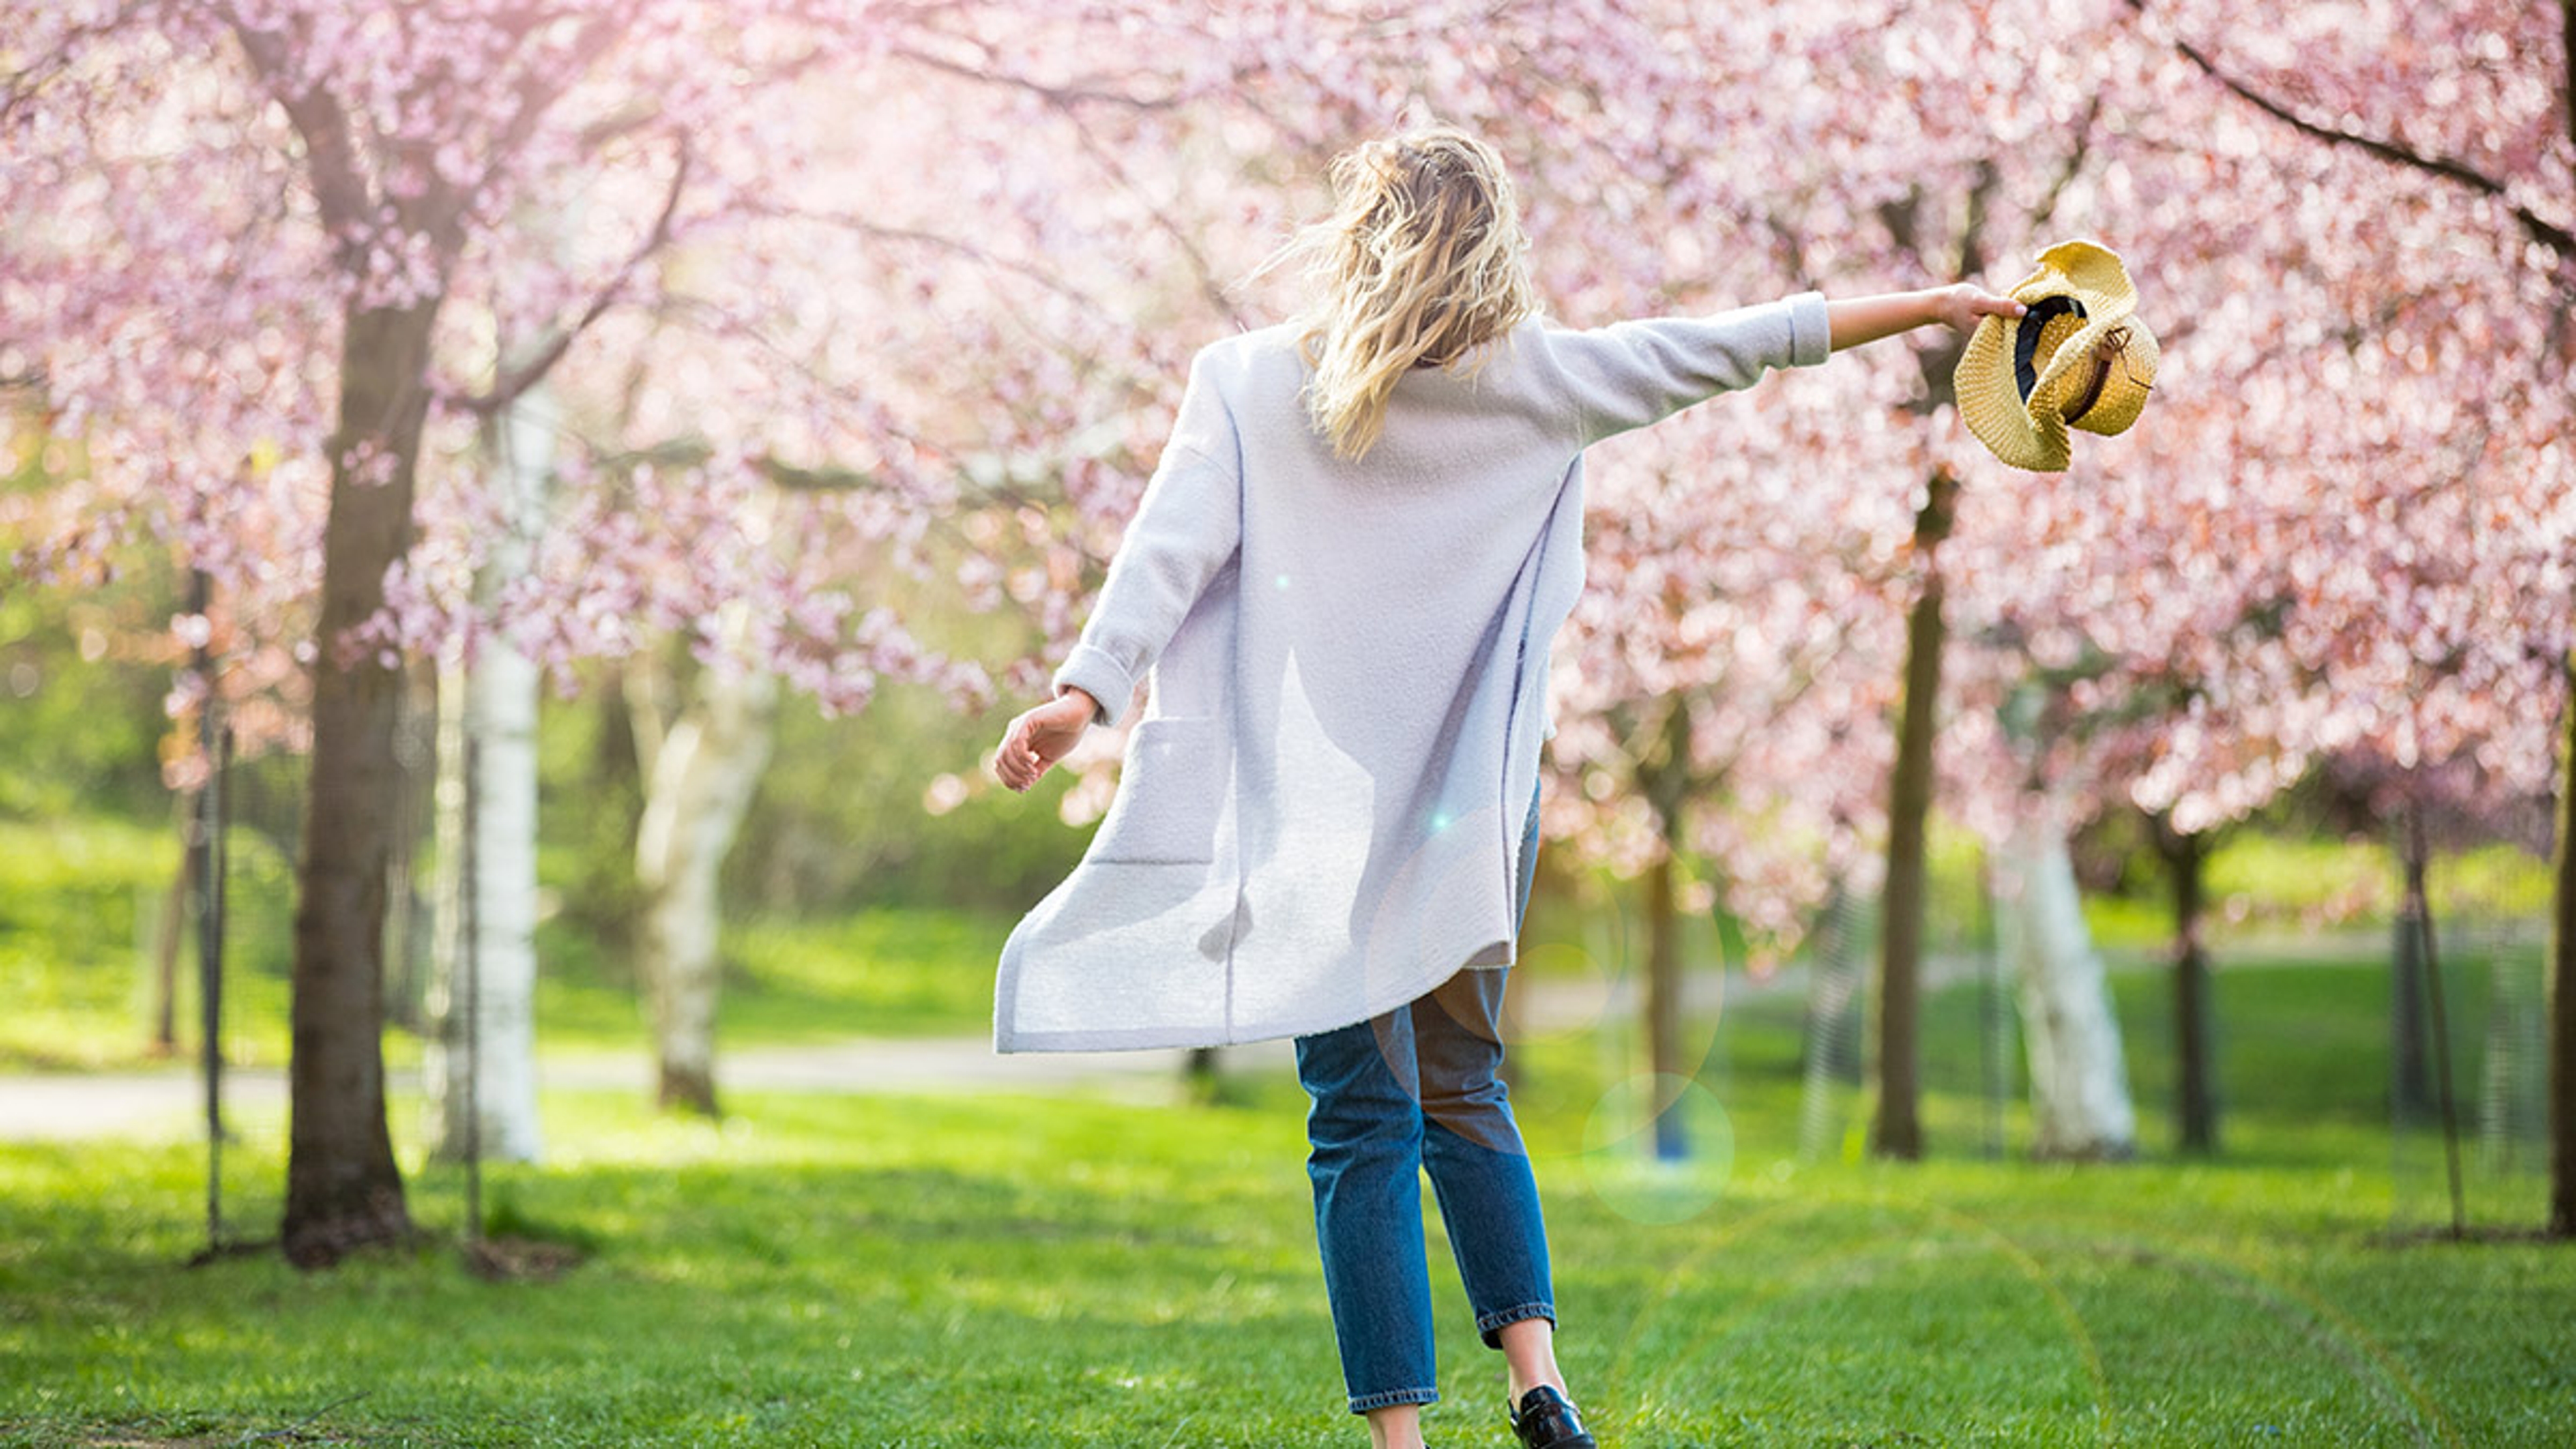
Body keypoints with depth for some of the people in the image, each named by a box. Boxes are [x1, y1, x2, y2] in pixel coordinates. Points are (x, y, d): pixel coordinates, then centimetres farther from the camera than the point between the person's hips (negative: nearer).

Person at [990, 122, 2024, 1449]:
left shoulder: (1250, 381, -2)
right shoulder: (1528, 378, 1)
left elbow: (1173, 541, -14)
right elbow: (1721, 349, 7)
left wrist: (1087, 688, -20)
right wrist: (1928, 305, 14)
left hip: (1319, 799, -2)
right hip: (1473, 797, 2)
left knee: (1364, 1114, 1)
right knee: (1464, 1090, 18)